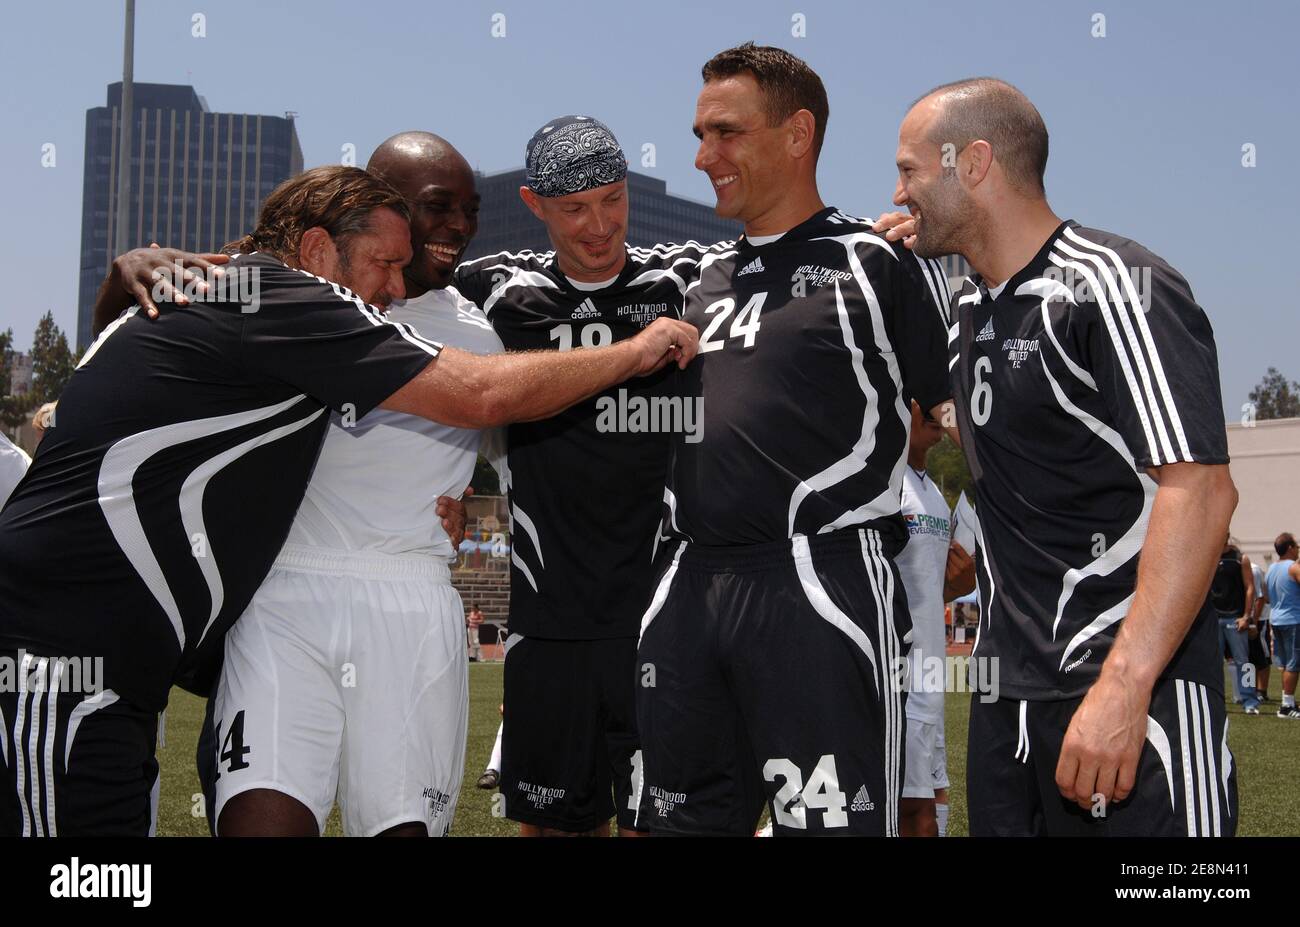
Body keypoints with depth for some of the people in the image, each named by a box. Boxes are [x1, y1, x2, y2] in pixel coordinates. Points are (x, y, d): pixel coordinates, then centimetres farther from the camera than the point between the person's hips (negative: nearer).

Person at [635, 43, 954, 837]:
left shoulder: (880, 263, -1)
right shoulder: (706, 281, 18)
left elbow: (963, 421, 2)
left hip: (821, 589, -6)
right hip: (689, 589, 7)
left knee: (830, 818, -3)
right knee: (686, 816, 13)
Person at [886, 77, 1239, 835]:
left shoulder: (1113, 287, -13)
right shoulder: (971, 309, 12)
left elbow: (1201, 491, -21)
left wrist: (1122, 687, -29)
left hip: (1132, 688, -8)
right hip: (1007, 688, 8)